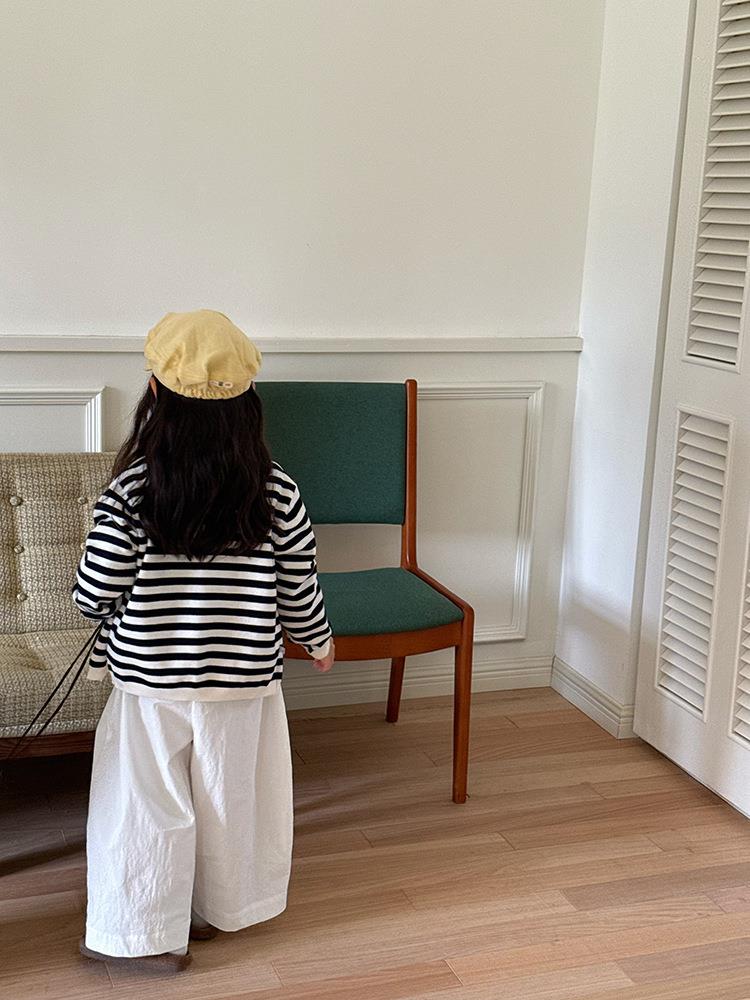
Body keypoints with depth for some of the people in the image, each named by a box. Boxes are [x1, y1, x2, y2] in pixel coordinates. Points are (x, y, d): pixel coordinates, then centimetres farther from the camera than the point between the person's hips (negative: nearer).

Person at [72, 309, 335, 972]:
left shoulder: (129, 491, -17)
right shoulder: (277, 492, -11)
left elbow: (94, 595, -12)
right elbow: (299, 593, -3)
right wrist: (319, 640, 16)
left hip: (149, 677, -2)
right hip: (244, 676, 2)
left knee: (147, 801, 13)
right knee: (231, 794, 20)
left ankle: (152, 933, 24)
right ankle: (221, 908, 38)